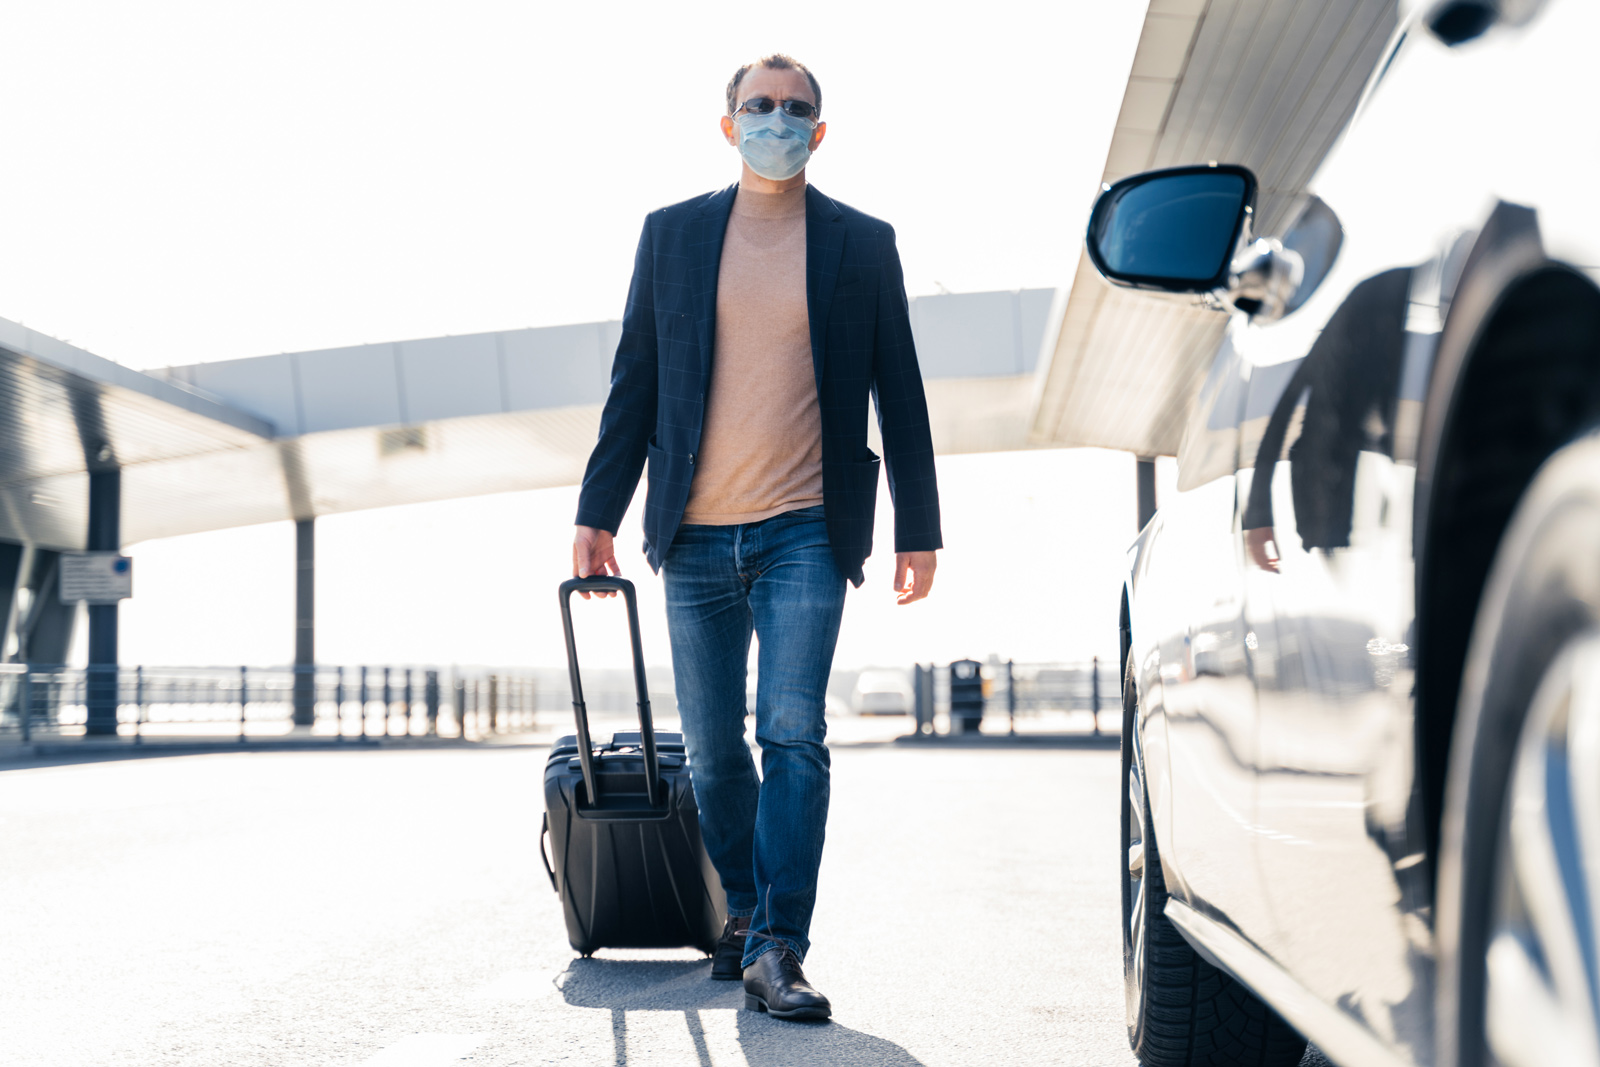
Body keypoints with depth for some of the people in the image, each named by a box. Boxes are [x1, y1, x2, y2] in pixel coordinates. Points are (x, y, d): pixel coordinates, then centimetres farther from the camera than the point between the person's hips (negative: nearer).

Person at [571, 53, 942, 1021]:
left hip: (806, 531, -2)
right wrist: (598, 514, 5)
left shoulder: (862, 244, 6)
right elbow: (635, 383, 10)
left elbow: (899, 395, 8)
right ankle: (746, 915, 28)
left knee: (793, 735, -13)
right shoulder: (672, 234, 9)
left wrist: (918, 530, 4)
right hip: (696, 536, 2)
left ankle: (778, 953, -12)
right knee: (713, 749, 9)